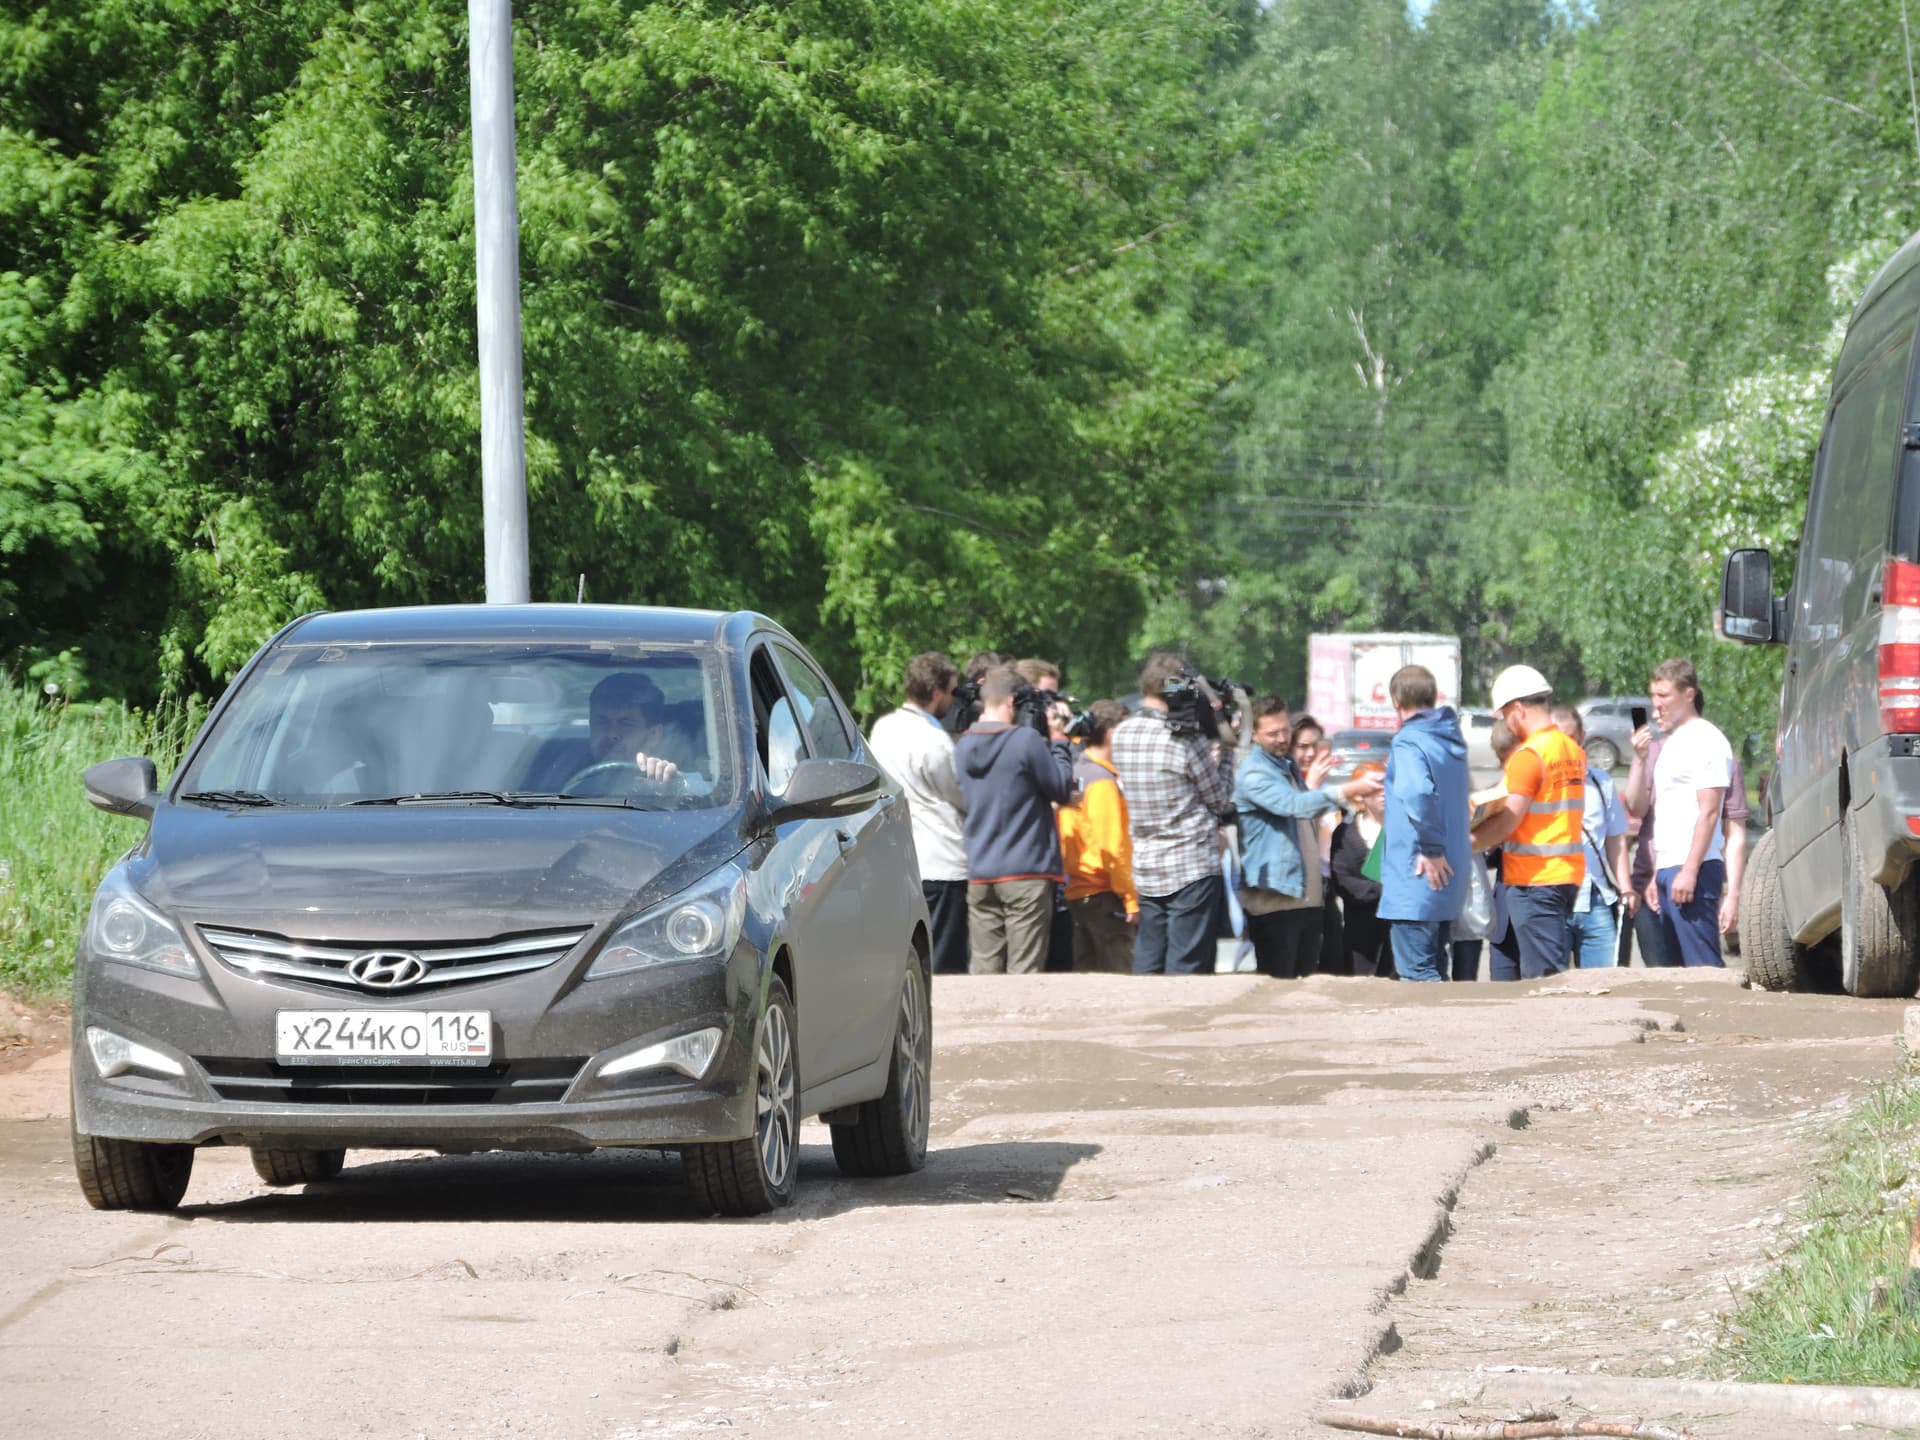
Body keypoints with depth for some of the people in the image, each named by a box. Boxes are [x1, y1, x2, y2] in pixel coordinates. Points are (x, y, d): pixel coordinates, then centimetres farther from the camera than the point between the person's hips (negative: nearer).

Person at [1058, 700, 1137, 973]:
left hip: (1077, 894, 9)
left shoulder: (1075, 773, 11)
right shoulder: (1103, 782, -14)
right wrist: (1130, 899, -14)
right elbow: (1112, 847, -17)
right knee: (1117, 973, -7)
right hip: (1104, 895, -9)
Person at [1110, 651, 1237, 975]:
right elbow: (1221, 801, -5)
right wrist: (1222, 752, 6)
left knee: (1146, 964, 9)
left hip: (1145, 869, 6)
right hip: (1193, 867, -6)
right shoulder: (1189, 741, -14)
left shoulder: (1122, 734, 3)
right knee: (1185, 971, -3)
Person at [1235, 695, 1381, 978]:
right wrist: (1345, 791, -38)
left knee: (1305, 978, 9)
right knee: (1279, 983, -8)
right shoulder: (1254, 773, -12)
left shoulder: (1287, 766, 17)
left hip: (1307, 894, 9)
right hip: (1275, 899, -9)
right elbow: (1292, 804, -29)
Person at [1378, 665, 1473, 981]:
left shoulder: (1409, 741, -14)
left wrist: (1430, 849, -22)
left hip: (1417, 880, -9)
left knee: (1416, 972, -6)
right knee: (1435, 969, 16)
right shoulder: (1452, 739, 12)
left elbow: (1419, 792, -31)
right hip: (1449, 881, 9)